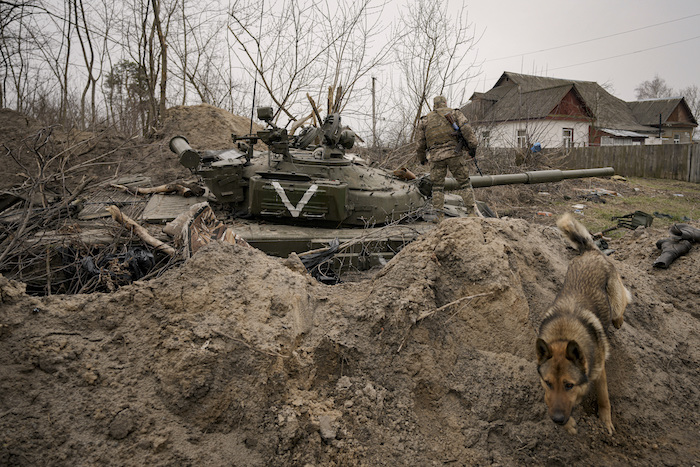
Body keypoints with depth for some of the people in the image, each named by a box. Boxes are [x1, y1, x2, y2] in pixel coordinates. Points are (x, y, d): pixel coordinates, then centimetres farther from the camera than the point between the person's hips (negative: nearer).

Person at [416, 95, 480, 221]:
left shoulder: (425, 120, 17)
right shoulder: (454, 113, 11)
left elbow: (421, 143, 17)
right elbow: (466, 129, -5)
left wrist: (421, 158, 30)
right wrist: (472, 146, -3)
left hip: (436, 156, 1)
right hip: (454, 153, -1)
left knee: (437, 187, 9)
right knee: (464, 183, 6)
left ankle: (439, 216, 5)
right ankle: (473, 210, 2)